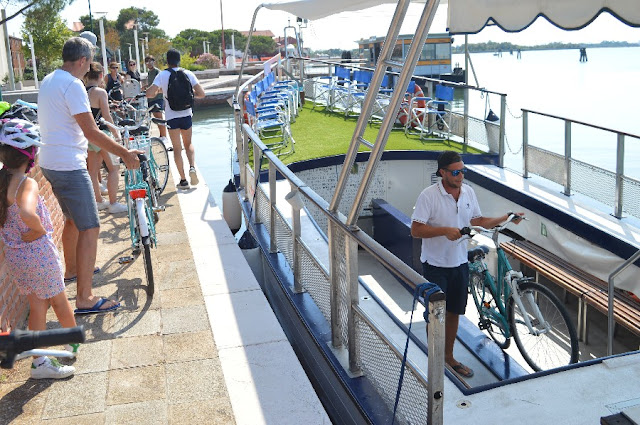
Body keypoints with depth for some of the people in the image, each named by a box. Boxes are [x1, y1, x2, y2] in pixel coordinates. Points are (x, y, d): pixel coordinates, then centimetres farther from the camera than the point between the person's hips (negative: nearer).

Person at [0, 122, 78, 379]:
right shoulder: (27, 184, -23)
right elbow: (27, 214, -41)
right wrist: (39, 230, -23)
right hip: (39, 252, -6)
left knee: (37, 305, 17)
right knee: (59, 301, 17)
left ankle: (40, 362, 21)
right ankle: (74, 342, 38)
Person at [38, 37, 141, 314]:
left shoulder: (49, 81, 13)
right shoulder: (72, 85, -18)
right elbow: (91, 132, -23)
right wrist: (125, 154, -17)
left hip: (50, 163, 10)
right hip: (69, 166, -10)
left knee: (73, 218, 26)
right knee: (90, 229, -8)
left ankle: (72, 270, 44)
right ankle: (85, 299, -7)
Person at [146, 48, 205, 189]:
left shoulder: (162, 75, -7)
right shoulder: (188, 73, -2)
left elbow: (149, 94, -16)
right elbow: (201, 94, -5)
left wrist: (157, 93, 7)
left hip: (171, 116, -2)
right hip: (186, 114, 2)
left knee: (177, 148, 7)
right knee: (188, 144, 20)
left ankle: (183, 180, 6)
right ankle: (192, 167, -5)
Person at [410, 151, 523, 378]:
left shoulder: (468, 192, 1)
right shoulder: (429, 195, -17)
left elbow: (477, 221, 12)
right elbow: (416, 230, -19)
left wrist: (505, 219, 1)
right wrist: (445, 231, -30)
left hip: (459, 263, 5)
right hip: (435, 266, -5)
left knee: (454, 312, 17)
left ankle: (449, 356, 34)